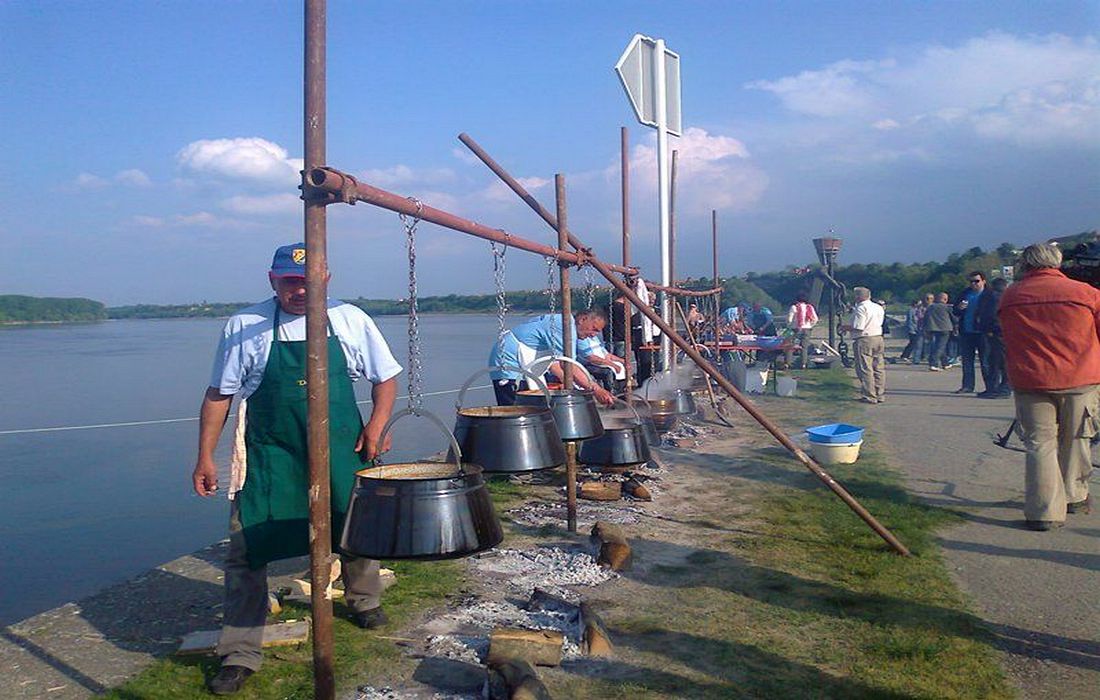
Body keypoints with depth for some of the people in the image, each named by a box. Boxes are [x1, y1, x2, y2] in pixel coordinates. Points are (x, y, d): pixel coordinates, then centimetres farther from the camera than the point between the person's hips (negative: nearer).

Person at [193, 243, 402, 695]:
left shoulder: (350, 320, -2)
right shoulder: (244, 327, -4)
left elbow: (385, 377, 6)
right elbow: (219, 395, 1)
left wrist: (377, 423, -9)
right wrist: (205, 457, -3)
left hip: (341, 452, 2)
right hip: (270, 455, -1)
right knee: (248, 548, -4)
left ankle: (364, 600, 49)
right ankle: (240, 654, 10)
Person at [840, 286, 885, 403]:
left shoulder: (861, 308, -13)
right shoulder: (878, 307, 12)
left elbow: (858, 328, -18)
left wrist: (845, 328, 0)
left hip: (864, 341, -8)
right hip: (878, 338, 8)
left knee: (865, 369, -3)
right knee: (879, 369, 11)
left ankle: (869, 397, -3)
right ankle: (880, 395, 16)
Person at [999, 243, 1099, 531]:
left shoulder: (1010, 297, 0)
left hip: (1030, 380, 0)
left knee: (1040, 443, 4)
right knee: (1074, 440, 17)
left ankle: (1045, 512, -1)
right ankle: (1074, 497, 33)